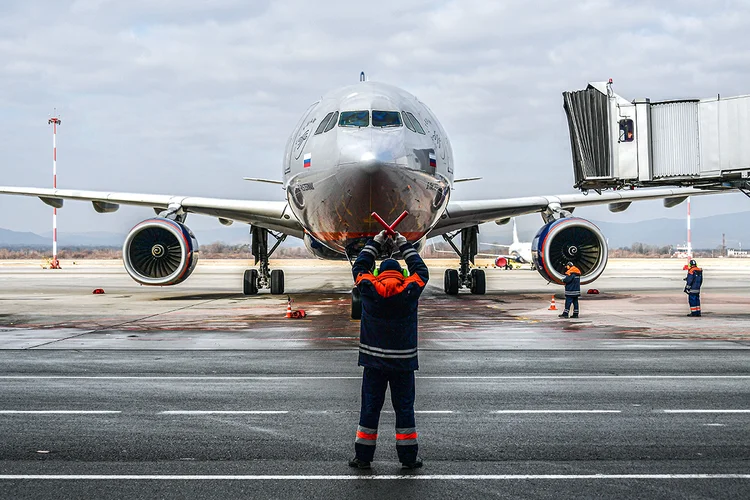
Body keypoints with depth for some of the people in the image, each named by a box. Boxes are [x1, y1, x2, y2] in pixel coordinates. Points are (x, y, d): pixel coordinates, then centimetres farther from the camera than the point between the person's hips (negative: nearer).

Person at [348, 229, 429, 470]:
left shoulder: (369, 289, -5)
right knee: (404, 408, 7)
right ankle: (408, 456, 11)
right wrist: (404, 245, 22)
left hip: (374, 361, 0)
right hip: (403, 361, 0)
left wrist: (376, 242, 21)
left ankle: (363, 455, 10)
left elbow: (359, 267, 13)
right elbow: (421, 270, 14)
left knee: (370, 407, 6)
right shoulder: (410, 290, -5)